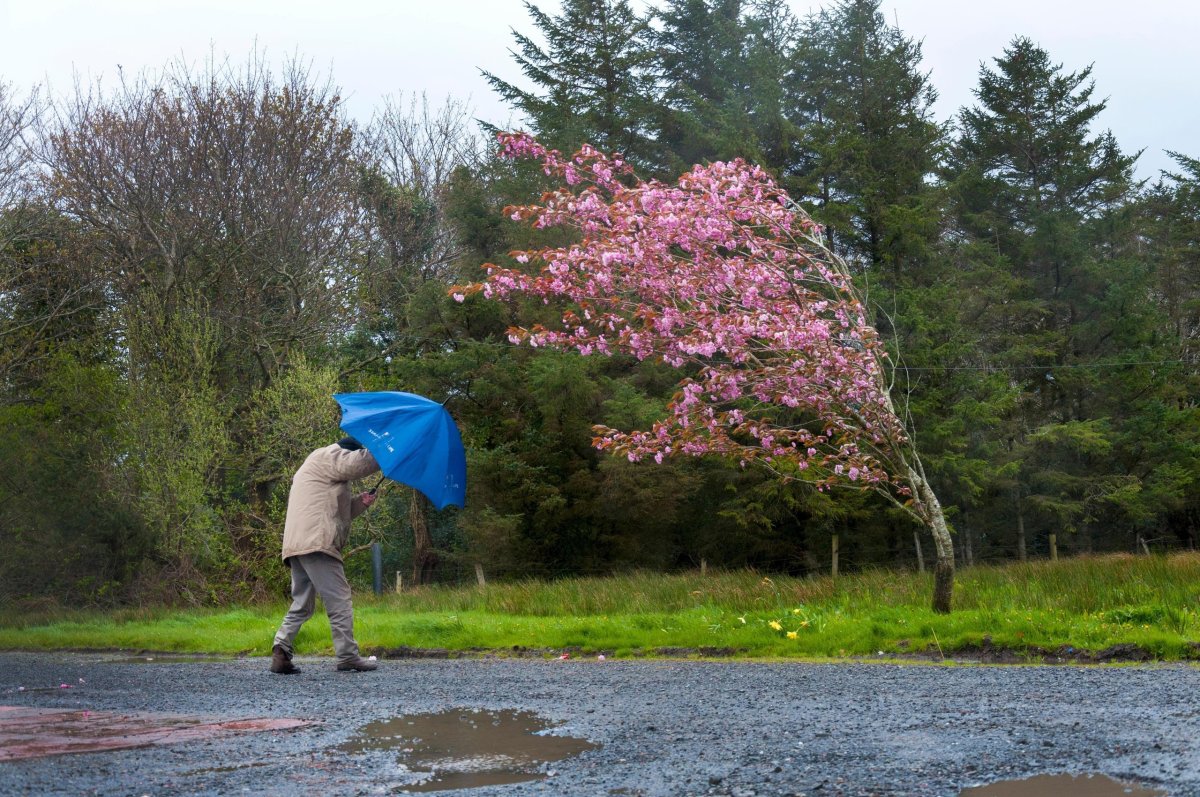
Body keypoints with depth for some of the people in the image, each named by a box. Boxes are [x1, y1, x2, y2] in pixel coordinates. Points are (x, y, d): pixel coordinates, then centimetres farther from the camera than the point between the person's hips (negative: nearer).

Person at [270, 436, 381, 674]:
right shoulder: (327, 456, 3)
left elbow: (338, 512, 33)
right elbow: (358, 463, -14)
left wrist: (360, 502, 17)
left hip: (296, 545, 10)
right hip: (316, 543, -10)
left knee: (302, 603, 13)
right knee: (338, 599, -7)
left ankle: (281, 650, 0)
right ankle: (347, 656, -6)